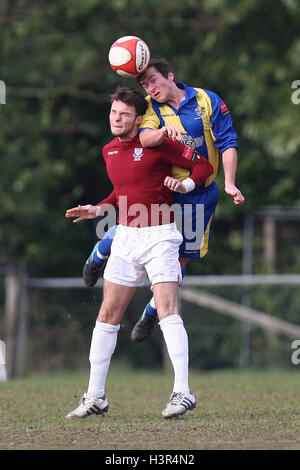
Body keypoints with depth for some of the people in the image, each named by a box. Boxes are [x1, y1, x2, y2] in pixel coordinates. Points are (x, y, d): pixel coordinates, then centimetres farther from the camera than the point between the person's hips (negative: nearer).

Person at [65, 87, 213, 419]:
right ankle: (95, 397, 12)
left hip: (159, 237, -6)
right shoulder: (109, 152, 11)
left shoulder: (156, 143, -10)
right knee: (107, 314, 5)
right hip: (125, 237, 6)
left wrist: (185, 184, -23)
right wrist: (97, 210, 14)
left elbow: (203, 166, -5)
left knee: (167, 311, -17)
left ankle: (182, 393, -18)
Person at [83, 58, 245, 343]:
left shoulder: (208, 102, -2)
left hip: (198, 195, 0)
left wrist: (229, 183, -17)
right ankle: (98, 256, 36)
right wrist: (164, 131, -44)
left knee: (181, 259, 5)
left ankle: (151, 313, 26)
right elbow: (145, 138, -21)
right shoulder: (150, 106, -1)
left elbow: (227, 144, -4)